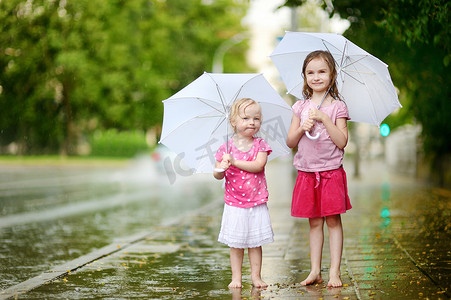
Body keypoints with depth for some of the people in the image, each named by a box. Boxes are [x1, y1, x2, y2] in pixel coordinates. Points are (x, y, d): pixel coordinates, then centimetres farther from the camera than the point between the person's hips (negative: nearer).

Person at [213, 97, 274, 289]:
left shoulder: (260, 145, 0)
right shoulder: (227, 147, 0)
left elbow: (258, 165, -17)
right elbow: (217, 174, 1)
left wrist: (235, 162, -21)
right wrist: (221, 169, -21)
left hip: (256, 202, 0)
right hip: (234, 203, 0)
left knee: (255, 242, 7)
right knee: (235, 243, 4)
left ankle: (256, 276, 16)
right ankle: (236, 277, 13)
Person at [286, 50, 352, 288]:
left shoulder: (337, 107, -1)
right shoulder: (300, 107, 8)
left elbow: (342, 141, -11)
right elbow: (290, 142, 6)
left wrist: (324, 118, -18)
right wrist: (302, 128, -13)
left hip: (331, 172, -3)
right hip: (306, 173, 3)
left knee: (333, 220, -1)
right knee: (314, 222, 8)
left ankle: (334, 271, 3)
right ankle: (315, 271, 13)